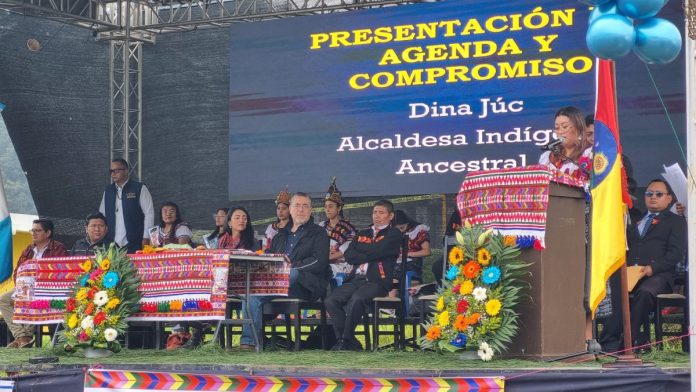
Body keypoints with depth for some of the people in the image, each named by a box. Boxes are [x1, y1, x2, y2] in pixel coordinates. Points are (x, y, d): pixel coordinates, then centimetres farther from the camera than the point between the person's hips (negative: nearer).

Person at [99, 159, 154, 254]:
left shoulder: (140, 189, 1)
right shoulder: (108, 190, 14)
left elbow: (149, 213, -2)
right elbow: (102, 215, 17)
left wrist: (146, 238, -8)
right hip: (112, 245, 4)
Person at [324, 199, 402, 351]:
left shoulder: (394, 234, 8)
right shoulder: (363, 234, 26)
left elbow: (376, 250, -10)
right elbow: (349, 256, 11)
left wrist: (359, 247, 7)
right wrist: (369, 256, -3)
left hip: (377, 280, -6)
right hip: (356, 279, 6)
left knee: (356, 299, -35)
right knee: (331, 301, -19)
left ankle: (346, 341, -20)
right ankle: (351, 343, -14)